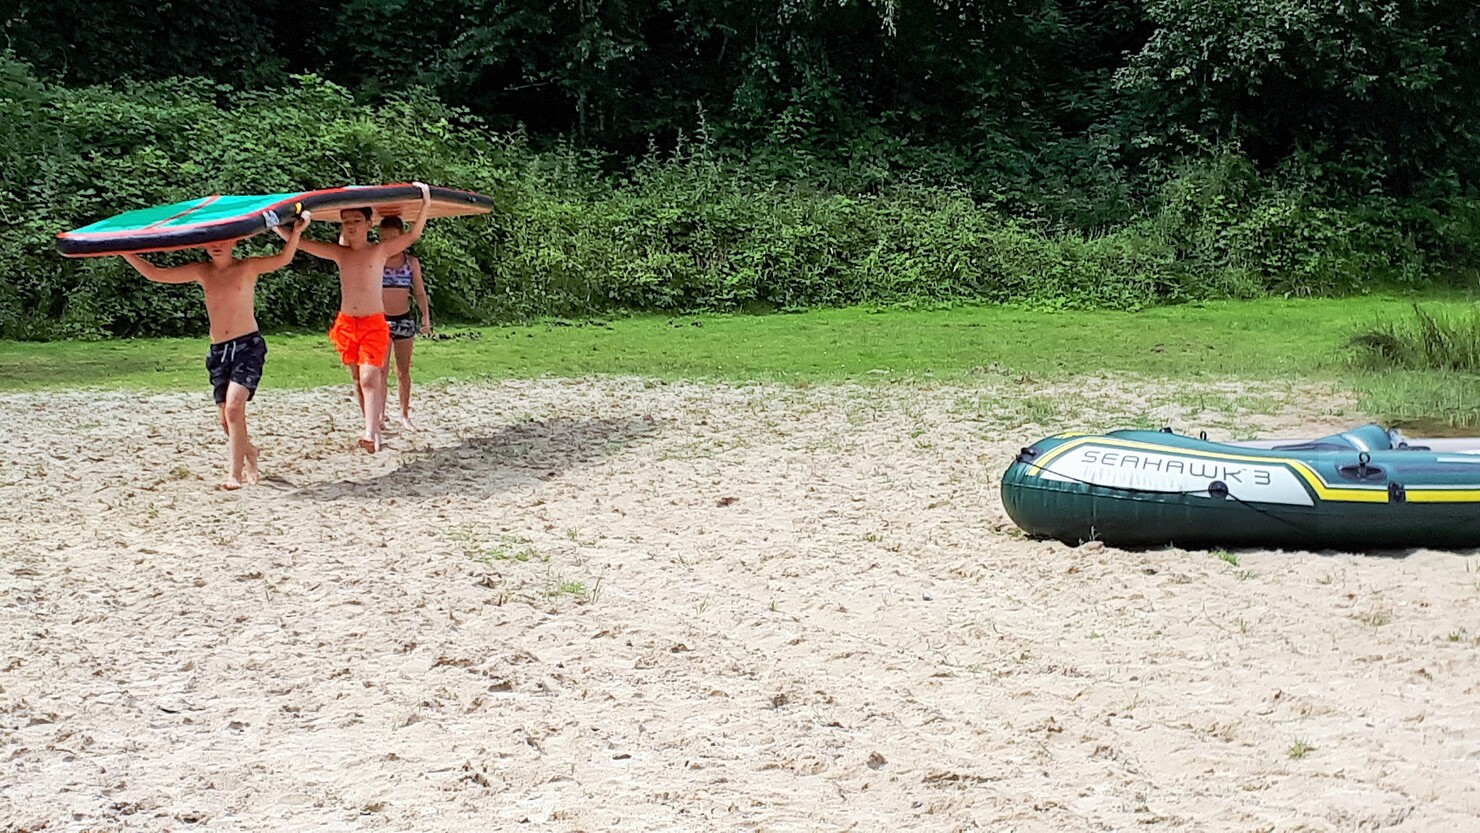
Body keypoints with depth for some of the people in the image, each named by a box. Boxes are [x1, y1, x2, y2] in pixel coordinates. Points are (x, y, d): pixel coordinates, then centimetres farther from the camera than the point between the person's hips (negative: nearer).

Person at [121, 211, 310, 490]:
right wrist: (126, 253, 3)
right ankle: (249, 454, 36)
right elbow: (155, 274, 11)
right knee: (226, 417, 8)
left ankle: (234, 472, -19)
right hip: (218, 350, 5)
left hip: (248, 345, -5)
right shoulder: (202, 273, 9)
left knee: (234, 407, -20)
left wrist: (296, 232, -34)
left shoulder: (248, 267, -2)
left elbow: (283, 259, -17)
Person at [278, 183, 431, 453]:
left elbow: (413, 235, -14)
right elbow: (299, 242, 10)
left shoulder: (380, 251, -3)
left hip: (374, 324, -5)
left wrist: (426, 205, -28)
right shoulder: (339, 253, 7)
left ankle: (372, 434, -23)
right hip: (346, 324, 5)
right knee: (358, 381, 8)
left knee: (369, 379, -16)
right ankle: (374, 432, 16)